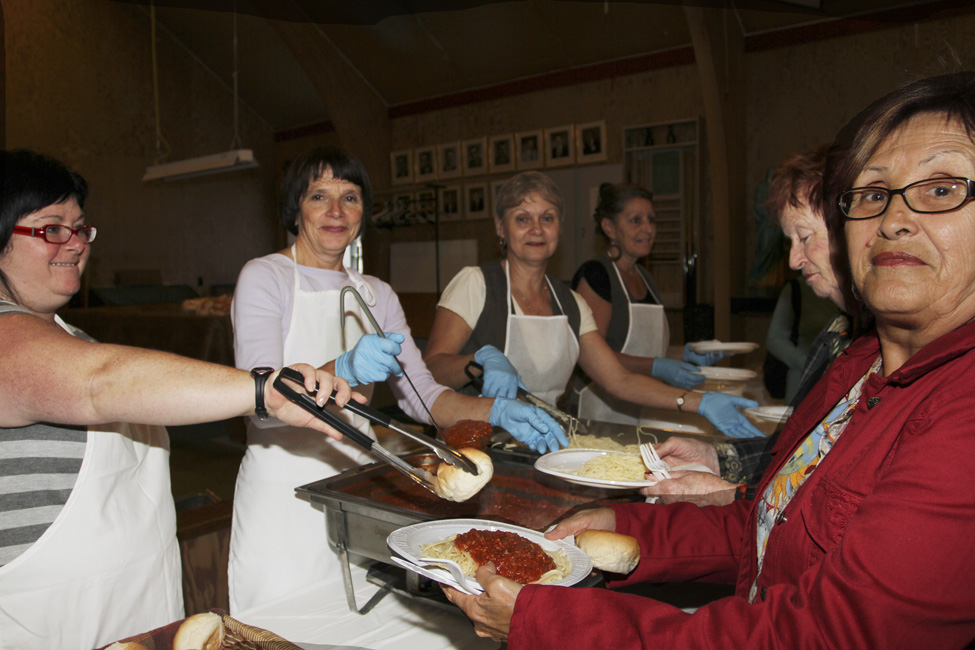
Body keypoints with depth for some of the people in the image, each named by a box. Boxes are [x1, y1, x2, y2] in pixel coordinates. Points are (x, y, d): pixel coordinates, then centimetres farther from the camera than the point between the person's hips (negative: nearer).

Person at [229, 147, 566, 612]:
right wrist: (343, 371, -35)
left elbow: (420, 394, 4)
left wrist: (495, 411, -13)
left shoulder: (377, 295, 10)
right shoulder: (265, 277, -7)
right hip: (282, 493, -4)